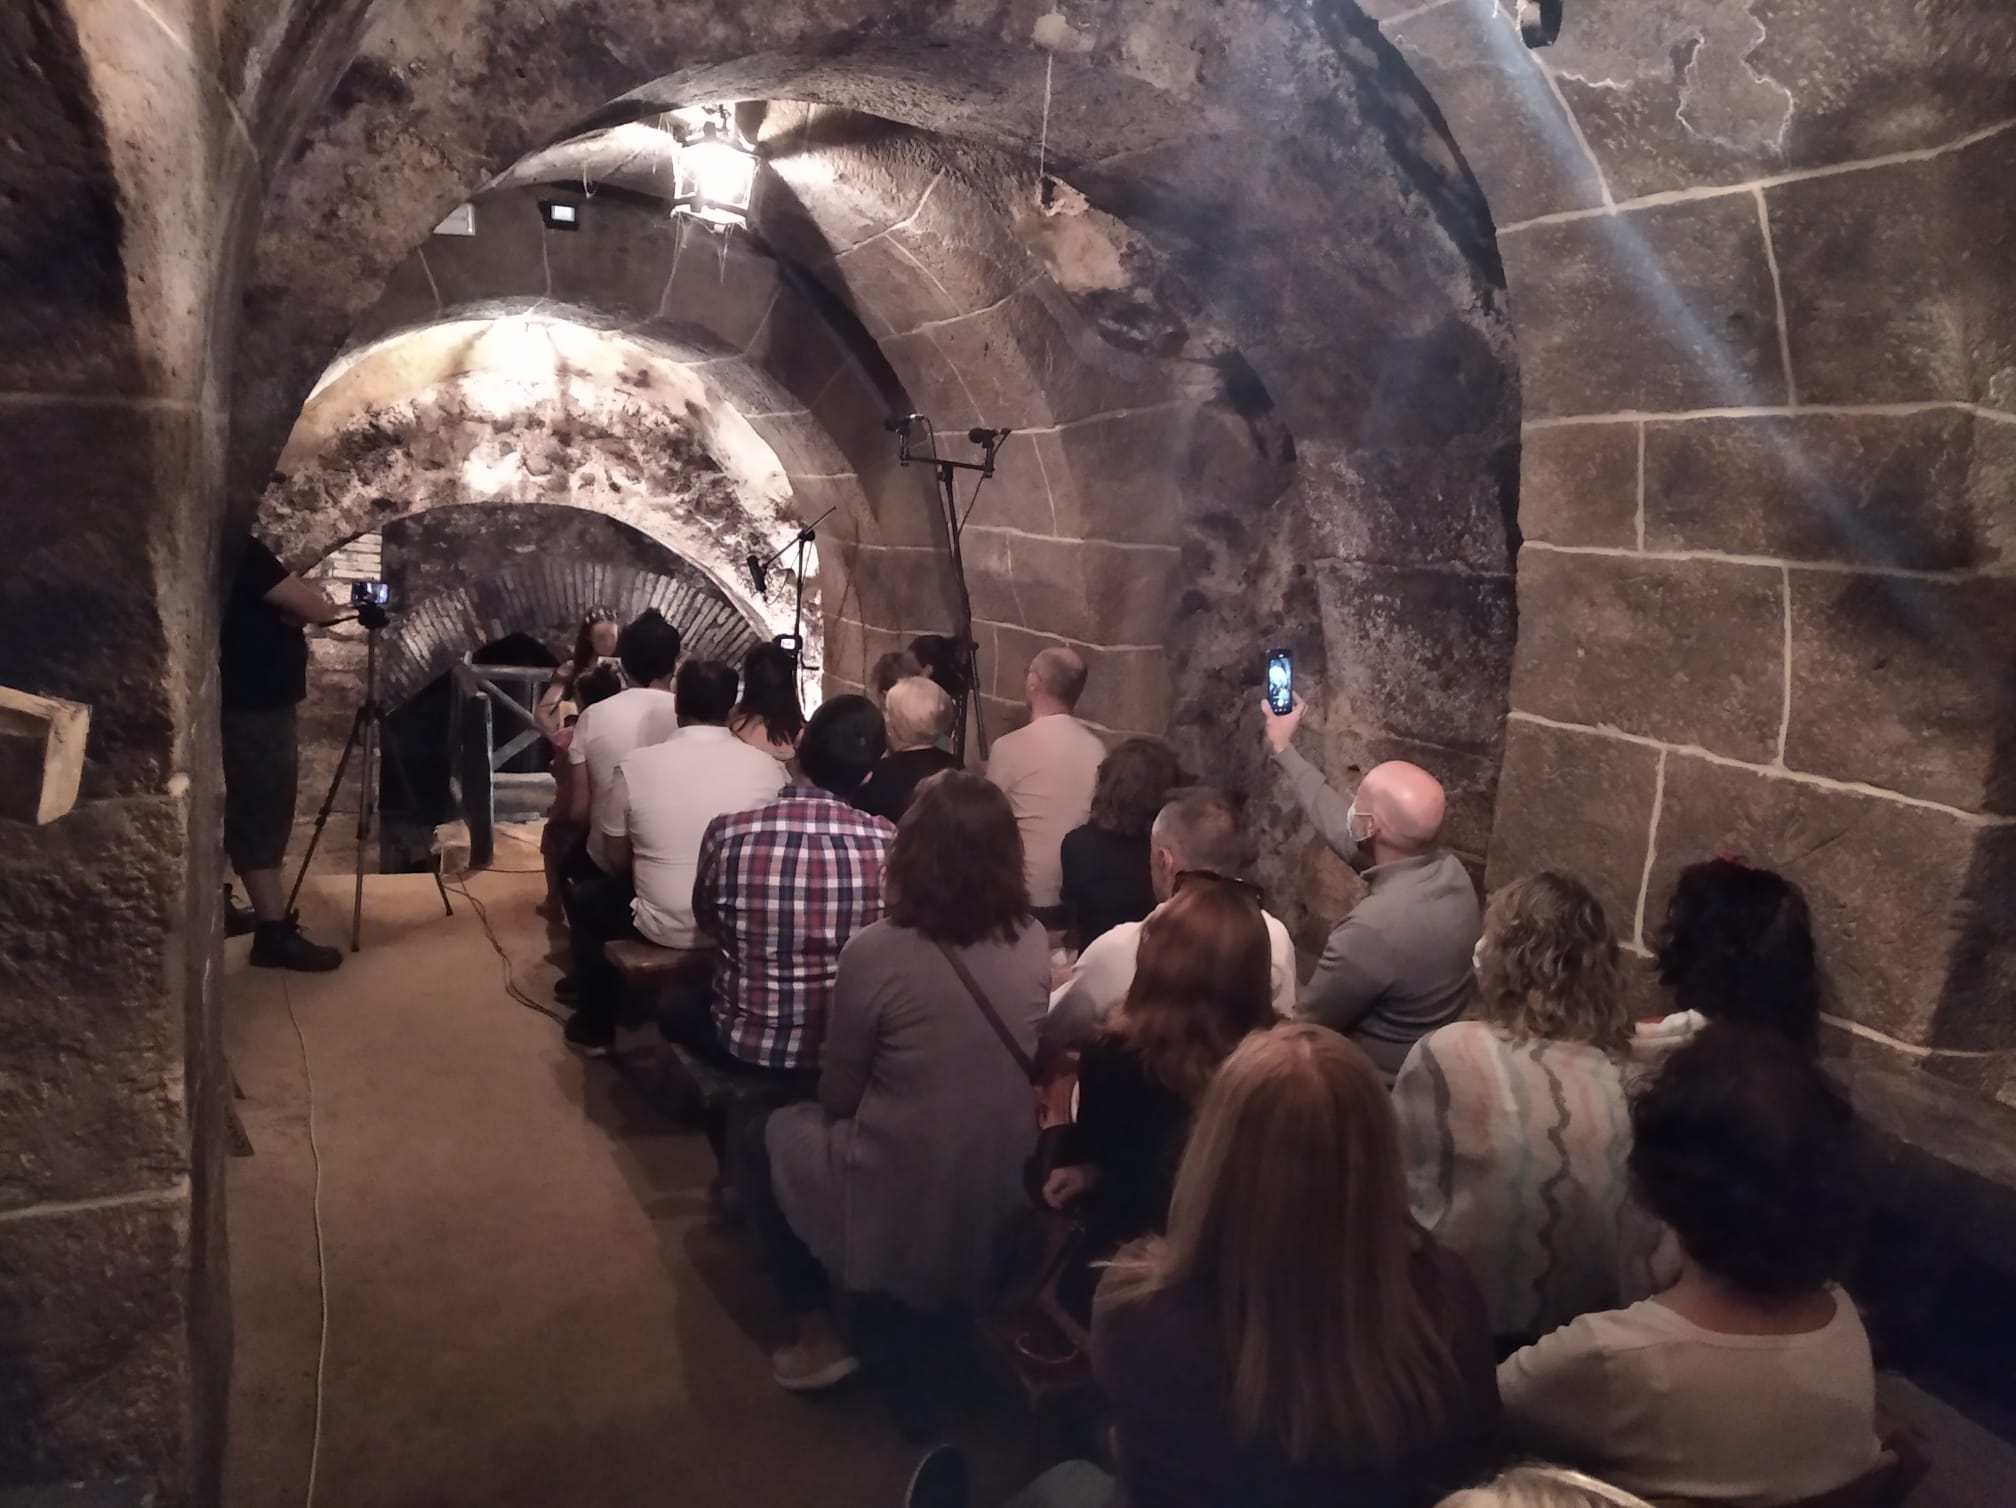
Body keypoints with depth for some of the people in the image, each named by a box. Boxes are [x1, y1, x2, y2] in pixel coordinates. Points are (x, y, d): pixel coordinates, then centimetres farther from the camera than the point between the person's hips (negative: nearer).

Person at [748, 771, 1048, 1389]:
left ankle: (820, 1337, 20)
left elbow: (838, 1094, -7)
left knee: (775, 1134, 22)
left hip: (900, 1220, -5)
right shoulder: (1033, 944, -6)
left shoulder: (875, 952, -20)